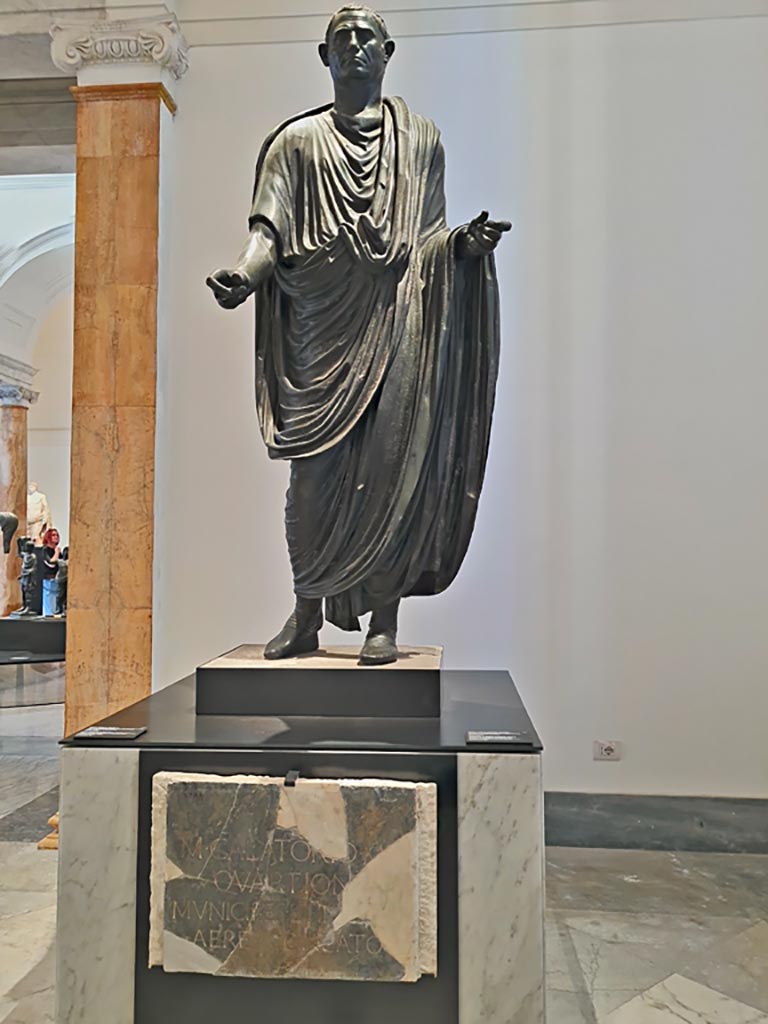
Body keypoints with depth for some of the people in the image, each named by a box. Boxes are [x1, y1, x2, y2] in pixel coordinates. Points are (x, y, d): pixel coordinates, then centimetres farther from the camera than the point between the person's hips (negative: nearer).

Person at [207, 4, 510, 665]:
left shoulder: (420, 139, 20)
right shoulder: (297, 141, 17)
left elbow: (430, 238, 18)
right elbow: (270, 228, 4)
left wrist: (468, 241, -3)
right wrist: (243, 274, -16)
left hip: (397, 322, 0)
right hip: (319, 326, 0)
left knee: (391, 471, -5)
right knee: (313, 473, -3)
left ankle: (385, 620, 5)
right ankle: (306, 617, 11)